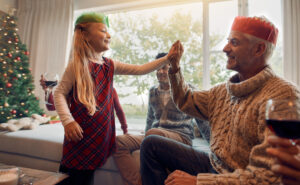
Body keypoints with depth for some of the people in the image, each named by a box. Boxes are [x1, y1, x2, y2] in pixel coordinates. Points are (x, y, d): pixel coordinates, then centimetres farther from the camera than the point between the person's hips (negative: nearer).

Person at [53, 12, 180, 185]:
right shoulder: (77, 64, -9)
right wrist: (67, 121, -18)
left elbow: (140, 69, 1)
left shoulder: (110, 65, 5)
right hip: (80, 133, -4)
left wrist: (167, 58, -3)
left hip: (100, 132, 5)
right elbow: (59, 93, -6)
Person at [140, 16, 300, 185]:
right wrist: (175, 66, 3)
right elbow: (186, 101, 13)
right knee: (151, 143, 2)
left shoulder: (282, 96, -22)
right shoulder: (224, 90, 2)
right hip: (213, 165, 7)